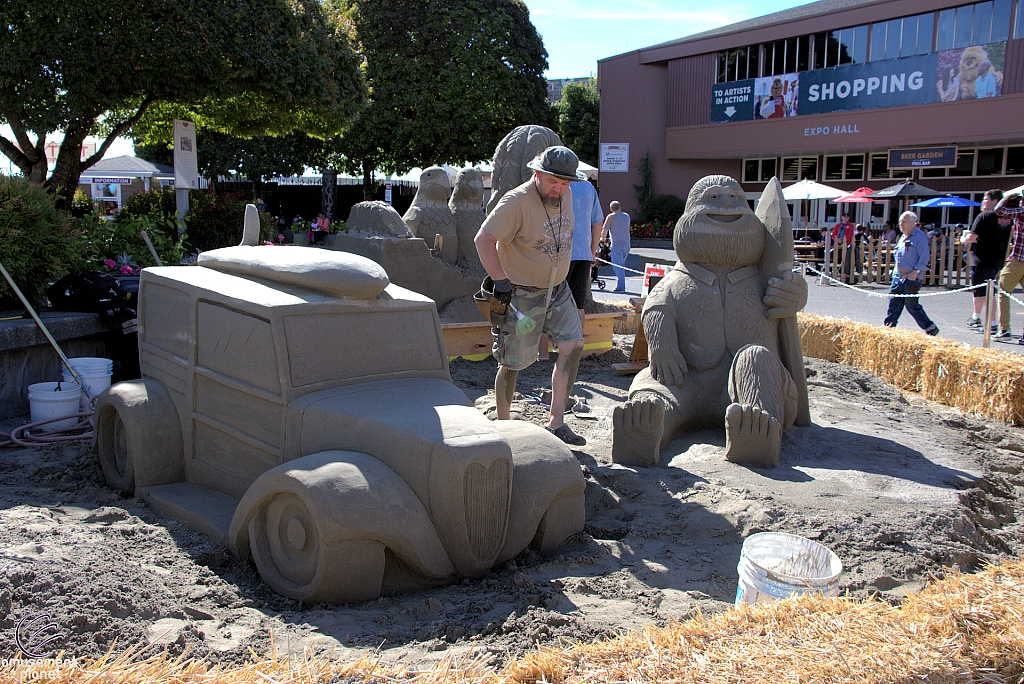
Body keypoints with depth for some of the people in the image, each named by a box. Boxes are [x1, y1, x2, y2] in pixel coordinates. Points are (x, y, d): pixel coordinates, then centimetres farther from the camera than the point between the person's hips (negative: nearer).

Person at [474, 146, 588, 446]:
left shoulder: (566, 196, 3)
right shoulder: (517, 202, -21)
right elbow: (483, 240, -25)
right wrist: (501, 281, -27)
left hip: (557, 290, 7)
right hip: (521, 294, -7)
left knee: (573, 345, -3)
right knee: (512, 363, 0)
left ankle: (556, 422, 5)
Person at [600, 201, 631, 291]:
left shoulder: (611, 217, -4)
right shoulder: (627, 216, 11)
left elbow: (604, 231, -7)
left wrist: (602, 239, 11)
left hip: (616, 245, -5)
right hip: (626, 244, 6)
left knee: (617, 266, -6)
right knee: (621, 265, 15)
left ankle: (620, 286, -12)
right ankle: (620, 285, 15)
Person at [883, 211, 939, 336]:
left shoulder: (920, 236, -9)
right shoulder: (903, 237, 16)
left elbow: (925, 257, -15)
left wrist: (915, 272, -20)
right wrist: (896, 270, 15)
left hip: (911, 278, -8)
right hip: (898, 276, 8)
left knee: (912, 306, -3)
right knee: (894, 303, 5)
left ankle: (931, 328, 10)